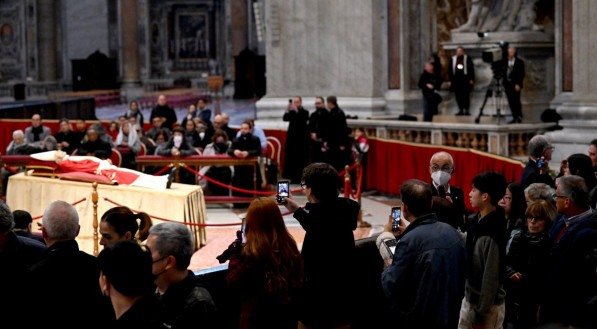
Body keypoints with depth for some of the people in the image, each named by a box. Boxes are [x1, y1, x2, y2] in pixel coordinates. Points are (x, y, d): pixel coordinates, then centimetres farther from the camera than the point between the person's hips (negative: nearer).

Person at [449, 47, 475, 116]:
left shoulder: (467, 58, 2)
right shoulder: (452, 59, 9)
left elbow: (471, 69, 2)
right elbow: (450, 70, 12)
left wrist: (471, 79, -4)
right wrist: (450, 80, 8)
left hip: (465, 80, -3)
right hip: (456, 80, 3)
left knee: (466, 95, -4)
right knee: (458, 95, 3)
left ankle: (466, 110, 2)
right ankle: (460, 110, 11)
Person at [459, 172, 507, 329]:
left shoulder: (491, 234, -25)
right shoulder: (479, 220, 1)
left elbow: (491, 278, -21)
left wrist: (481, 315, -17)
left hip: (486, 305, -8)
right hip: (470, 299, 8)